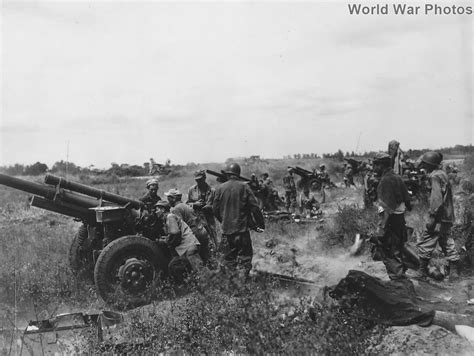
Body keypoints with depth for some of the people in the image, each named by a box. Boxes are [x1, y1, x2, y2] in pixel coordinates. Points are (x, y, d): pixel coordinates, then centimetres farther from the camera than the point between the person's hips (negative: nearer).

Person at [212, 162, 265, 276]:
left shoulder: (220, 188, -2)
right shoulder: (244, 187, -7)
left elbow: (215, 209, 5)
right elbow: (254, 207, -8)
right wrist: (261, 224, 2)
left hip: (226, 229, 3)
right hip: (242, 228, -2)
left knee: (229, 257, 15)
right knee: (245, 257, 6)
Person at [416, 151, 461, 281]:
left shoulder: (435, 176, -14)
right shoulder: (443, 174, 15)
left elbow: (436, 198, -22)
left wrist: (432, 216, -22)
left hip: (439, 217, -10)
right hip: (447, 216, 10)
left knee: (426, 243, -2)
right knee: (447, 242, 14)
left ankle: (422, 271, 3)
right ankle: (454, 270, 15)